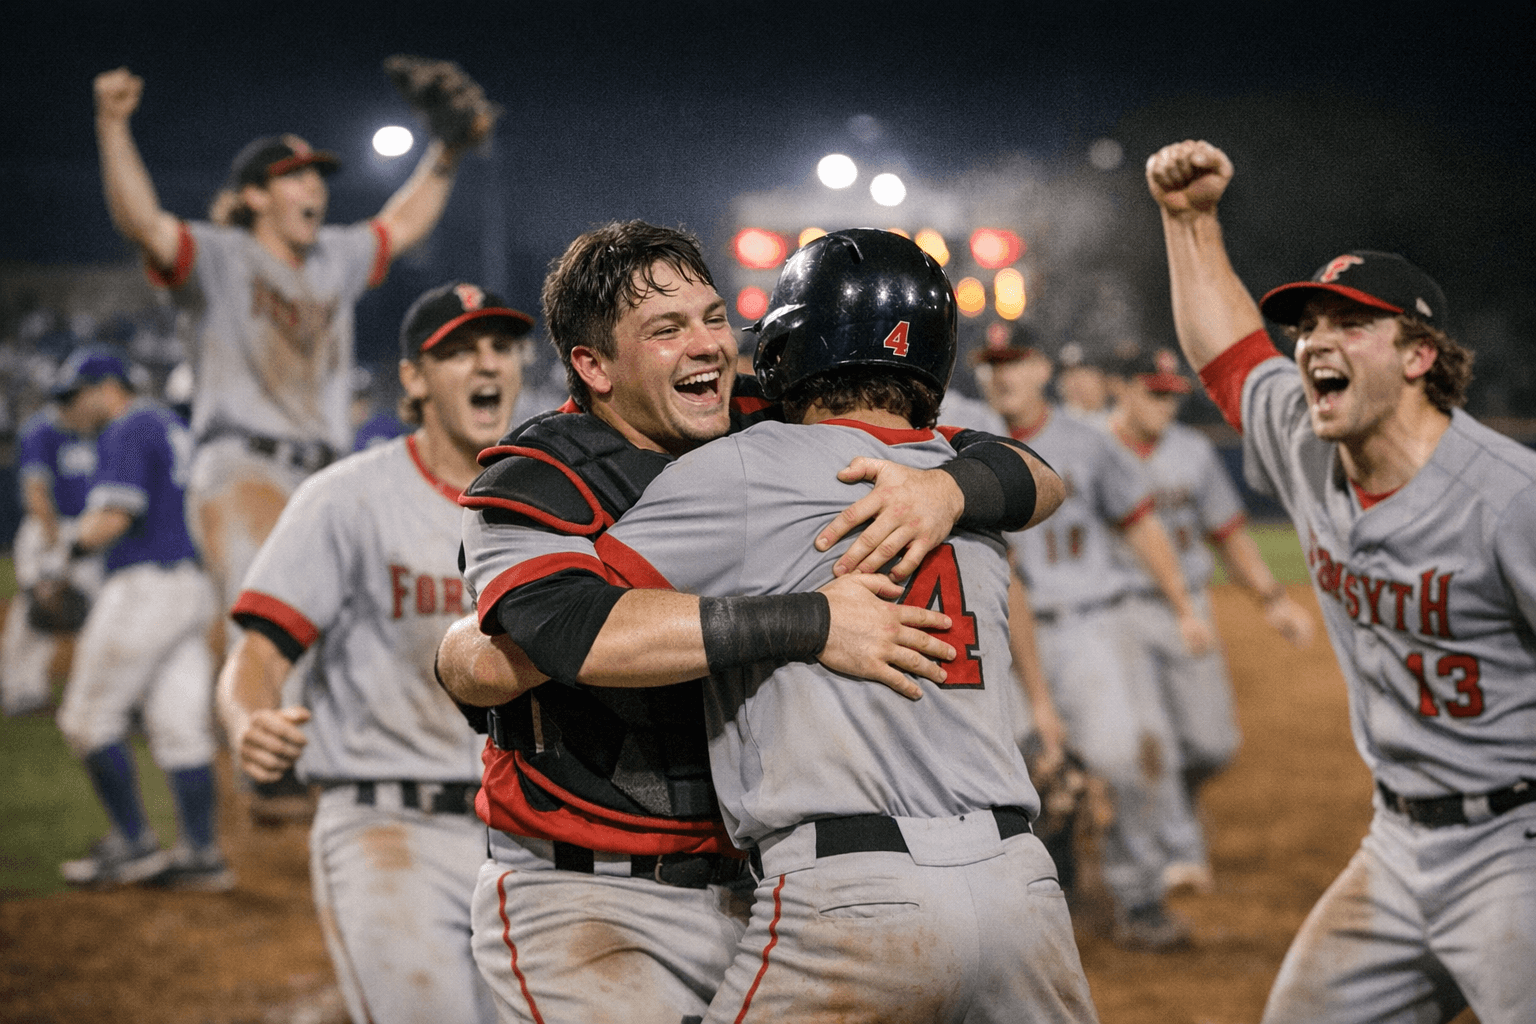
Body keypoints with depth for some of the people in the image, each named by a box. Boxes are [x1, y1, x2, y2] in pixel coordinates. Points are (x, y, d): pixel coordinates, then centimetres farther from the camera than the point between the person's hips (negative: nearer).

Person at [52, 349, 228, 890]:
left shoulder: (124, 432, -8)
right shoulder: (175, 428, 21)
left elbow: (112, 519, -18)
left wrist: (80, 536, 2)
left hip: (144, 586, -9)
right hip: (193, 586, 9)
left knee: (91, 717, 0)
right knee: (180, 725, 6)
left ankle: (133, 842, 2)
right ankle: (201, 854, 3)